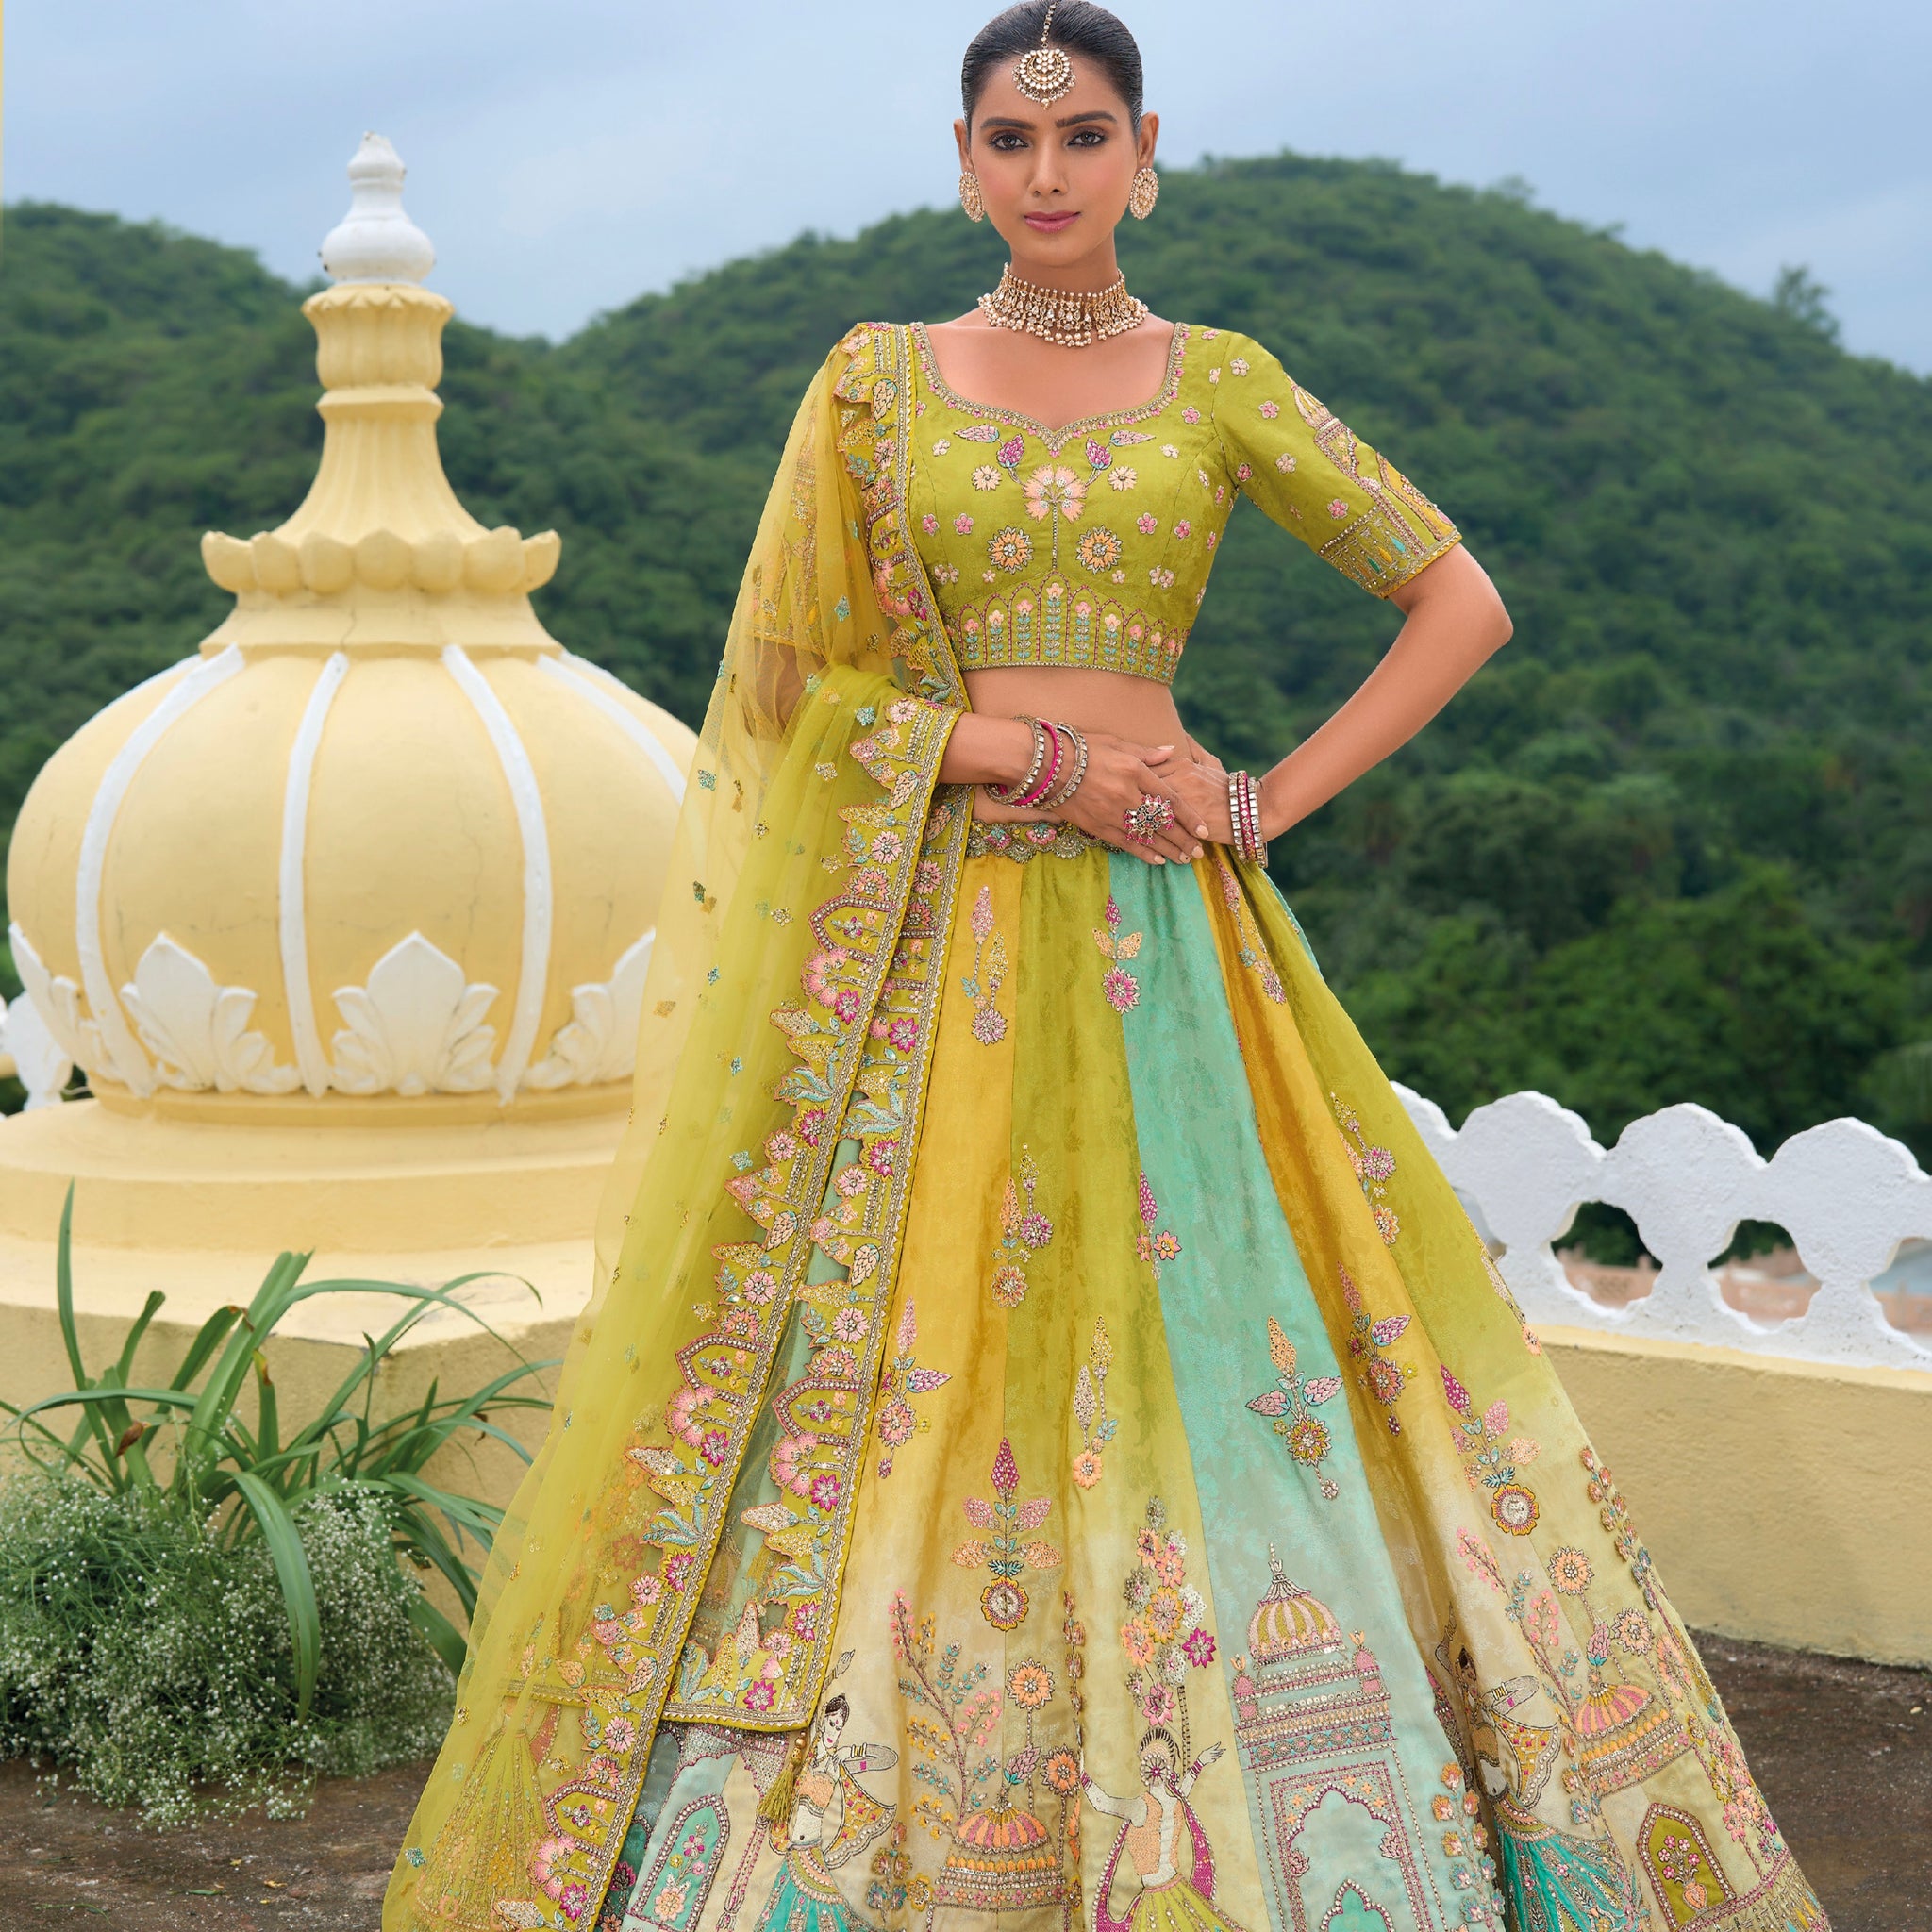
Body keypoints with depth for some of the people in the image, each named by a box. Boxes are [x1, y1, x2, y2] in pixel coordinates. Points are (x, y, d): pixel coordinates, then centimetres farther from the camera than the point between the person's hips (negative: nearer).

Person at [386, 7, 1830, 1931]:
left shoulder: (1220, 380, 7)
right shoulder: (874, 379, 7)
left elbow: (1460, 599, 8)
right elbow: (787, 679, 2)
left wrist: (1276, 797, -2)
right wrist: (1042, 753, -9)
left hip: (1153, 949, 0)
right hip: (921, 954, 0)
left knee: (1203, 1356, -1)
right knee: (899, 1363, 0)